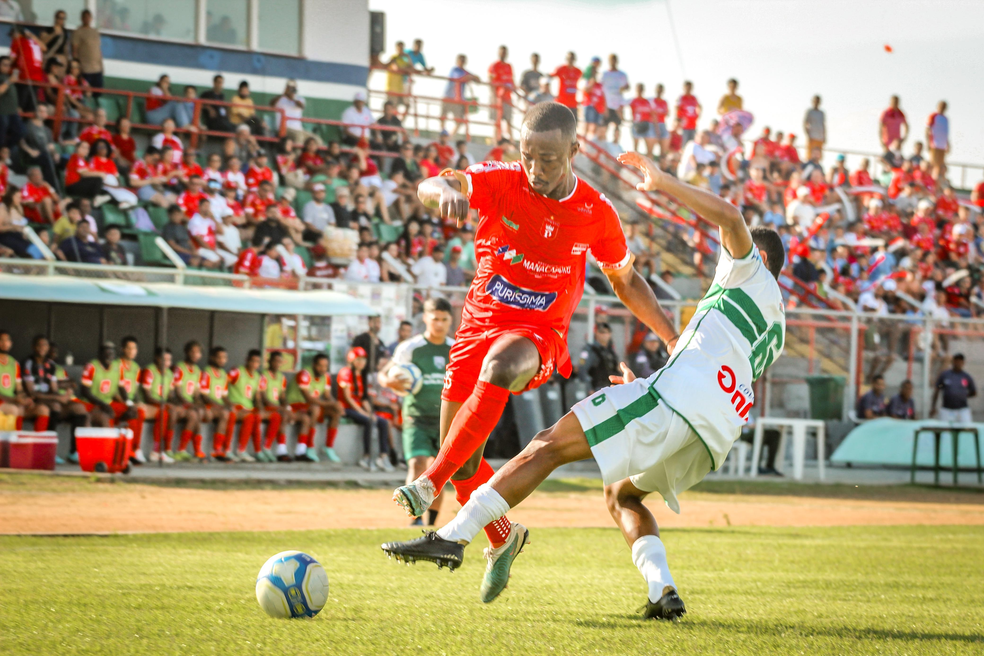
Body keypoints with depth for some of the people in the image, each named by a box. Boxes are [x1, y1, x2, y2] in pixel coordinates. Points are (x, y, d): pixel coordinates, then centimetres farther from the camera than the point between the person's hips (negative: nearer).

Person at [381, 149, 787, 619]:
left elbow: (731, 218, -8)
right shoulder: (774, 331, 35)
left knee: (548, 447, -7)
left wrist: (662, 182, -2)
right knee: (621, 495, 28)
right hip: (715, 438, 8)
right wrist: (645, 390, 42)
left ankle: (453, 536, -18)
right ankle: (663, 592, 3)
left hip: (675, 401, -8)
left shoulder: (751, 273, 13)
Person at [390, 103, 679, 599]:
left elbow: (625, 280, 13)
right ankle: (503, 541, 30)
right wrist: (445, 190, -52)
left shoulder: (596, 213, -4)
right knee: (463, 463, 2)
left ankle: (430, 483, -40)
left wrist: (673, 339, 10)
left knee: (499, 366, -39)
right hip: (481, 320, 2)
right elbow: (427, 188, -27)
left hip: (540, 334, -2)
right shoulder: (500, 182, -9)